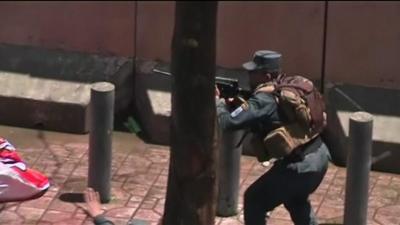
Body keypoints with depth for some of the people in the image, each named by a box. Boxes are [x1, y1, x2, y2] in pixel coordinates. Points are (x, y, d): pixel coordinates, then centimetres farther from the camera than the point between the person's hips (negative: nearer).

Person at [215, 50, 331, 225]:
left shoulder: (264, 99, -15)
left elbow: (228, 122, -16)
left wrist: (217, 100, 2)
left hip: (299, 166, -9)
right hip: (320, 157, 9)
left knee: (254, 201, 9)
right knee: (295, 198, 34)